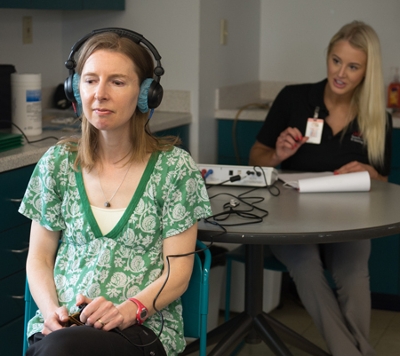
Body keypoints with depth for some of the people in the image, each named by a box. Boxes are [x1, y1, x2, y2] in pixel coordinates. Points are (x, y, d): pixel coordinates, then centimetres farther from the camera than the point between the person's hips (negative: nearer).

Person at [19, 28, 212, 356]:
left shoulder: (174, 167, 1)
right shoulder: (57, 163, 9)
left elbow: (178, 271, -1)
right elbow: (39, 259, 12)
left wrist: (129, 309, -18)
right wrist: (52, 310, -8)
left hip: (143, 329, -2)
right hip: (61, 326, 3)